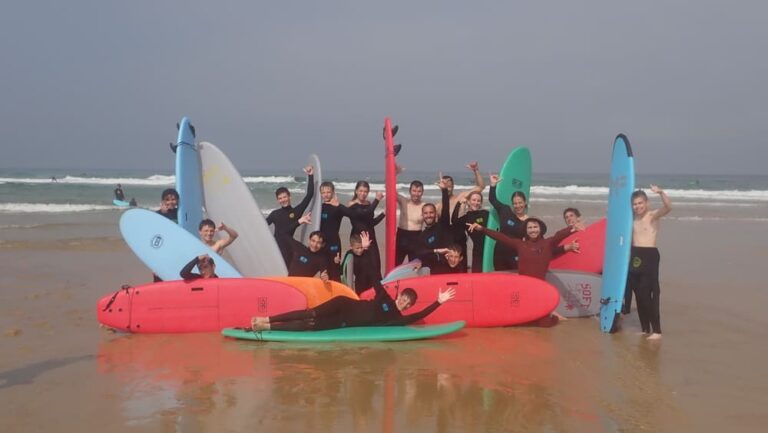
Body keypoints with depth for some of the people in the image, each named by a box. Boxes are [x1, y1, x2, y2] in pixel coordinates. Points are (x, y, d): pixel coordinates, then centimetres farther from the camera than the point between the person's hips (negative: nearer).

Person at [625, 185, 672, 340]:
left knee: (648, 294, -9)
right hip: (634, 256, 6)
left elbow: (668, 207, -24)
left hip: (649, 256, -6)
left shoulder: (653, 215, -5)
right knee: (638, 294, 8)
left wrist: (661, 192, -38)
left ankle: (656, 330, -2)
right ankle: (645, 328, 18)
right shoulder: (633, 218, 14)